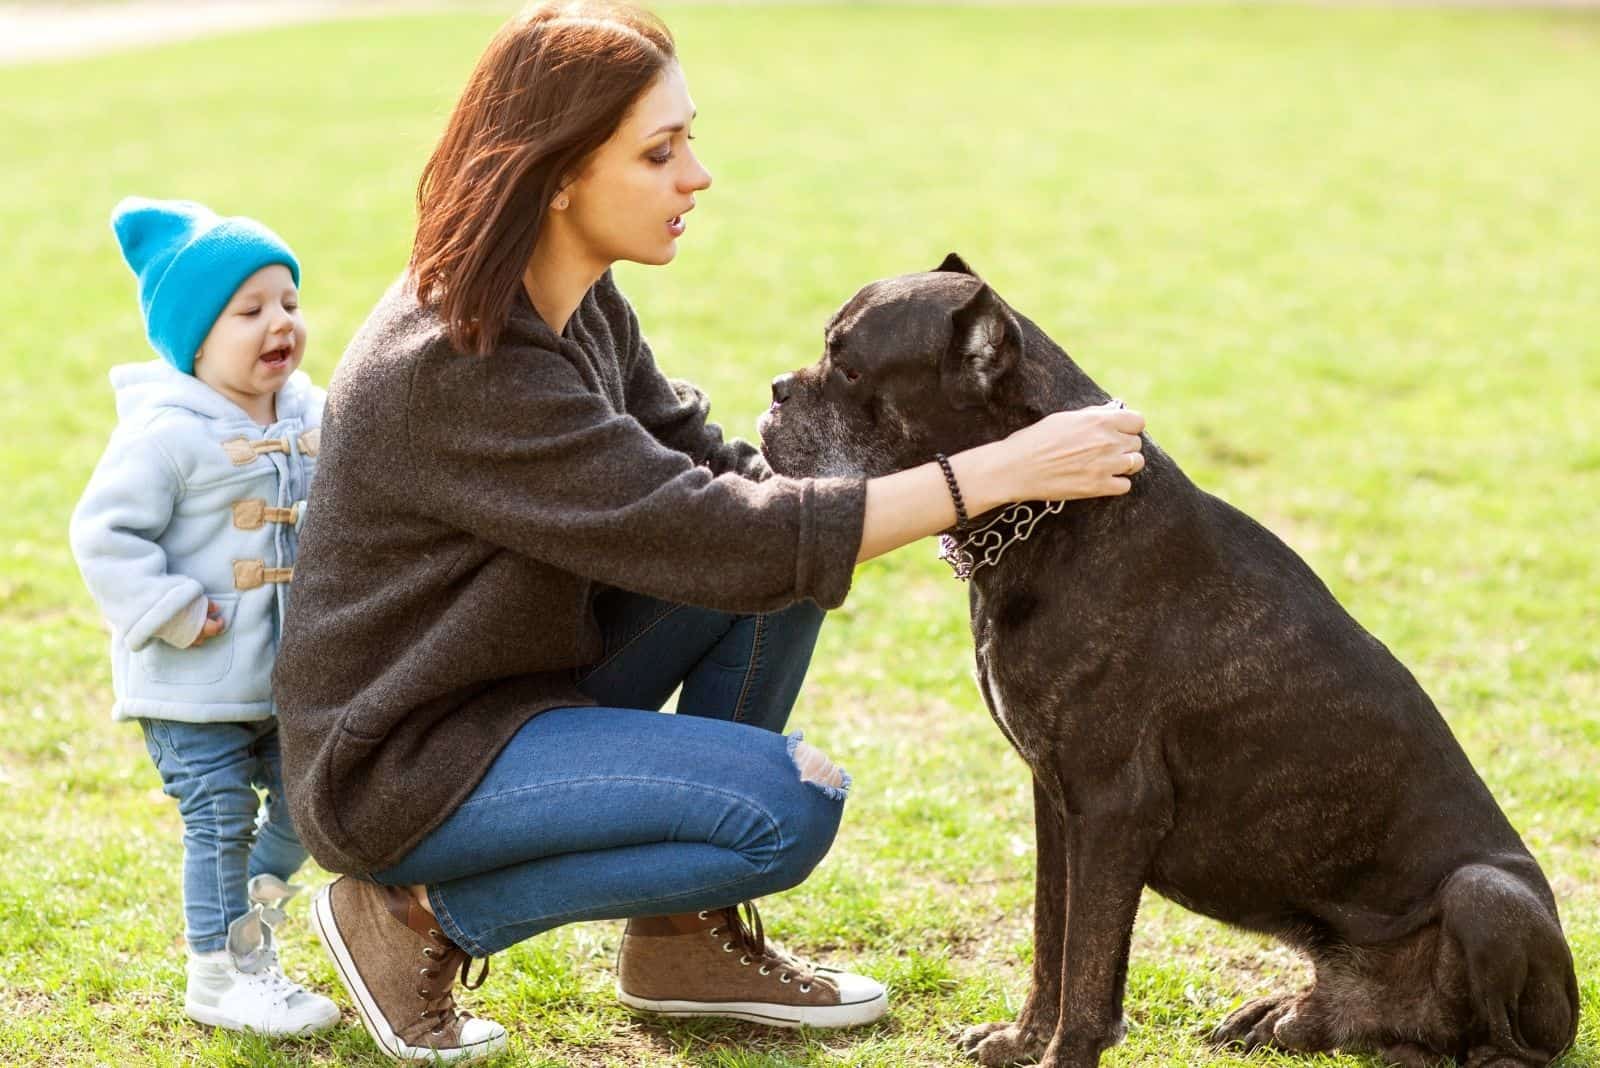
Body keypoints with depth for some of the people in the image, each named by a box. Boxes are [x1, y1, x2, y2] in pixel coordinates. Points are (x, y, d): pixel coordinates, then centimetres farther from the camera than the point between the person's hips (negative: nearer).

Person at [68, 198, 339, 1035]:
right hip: (192, 687, -7)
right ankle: (218, 980, 14)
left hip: (290, 676, 7)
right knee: (222, 823, -1)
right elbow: (105, 533, -18)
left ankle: (247, 929, 35)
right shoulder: (167, 431, -19)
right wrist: (173, 614, -21)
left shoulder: (312, 417, 4)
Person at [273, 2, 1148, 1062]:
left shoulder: (579, 303, 0)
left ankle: (688, 936, 7)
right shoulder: (458, 370, -29)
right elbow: (719, 536, -31)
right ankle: (424, 918, -4)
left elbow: (716, 471, 3)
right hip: (398, 763, -9)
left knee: (789, 544, -3)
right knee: (789, 805, -21)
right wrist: (998, 473, -29)